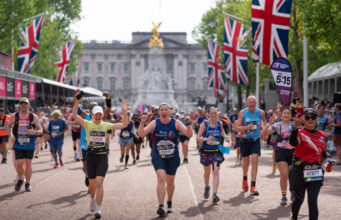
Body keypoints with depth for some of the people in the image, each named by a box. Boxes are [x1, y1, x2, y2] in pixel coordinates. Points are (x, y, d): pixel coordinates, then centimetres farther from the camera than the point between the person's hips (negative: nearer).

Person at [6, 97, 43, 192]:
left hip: (30, 145, 0)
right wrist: (11, 136, -5)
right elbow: (8, 127, 13)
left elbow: (40, 130, 2)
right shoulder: (13, 116, 0)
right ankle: (20, 180, 22)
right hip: (18, 144, 0)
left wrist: (34, 132, -19)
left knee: (28, 164, 4)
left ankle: (28, 184, 19)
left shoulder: (34, 117, -2)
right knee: (19, 164, -6)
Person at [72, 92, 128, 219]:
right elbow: (74, 115, -12)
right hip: (91, 156, 1)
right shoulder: (87, 124, 1)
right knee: (92, 183, 12)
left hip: (103, 156, 0)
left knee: (99, 182, -12)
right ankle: (93, 199, 44)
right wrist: (77, 101, -23)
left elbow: (124, 125, 2)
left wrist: (124, 111, -10)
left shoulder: (106, 125, 5)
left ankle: (98, 209, -9)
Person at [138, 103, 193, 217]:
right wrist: (142, 123, -27)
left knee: (170, 182, 13)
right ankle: (161, 206, -22)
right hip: (158, 155, -1)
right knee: (161, 178, -19)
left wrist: (189, 125, -33)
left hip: (172, 156, 1)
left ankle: (169, 203, 38)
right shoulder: (155, 123, -4)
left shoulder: (176, 123, -6)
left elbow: (189, 134, -15)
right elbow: (141, 134, -10)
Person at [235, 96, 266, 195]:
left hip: (255, 140, 0)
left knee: (254, 161, -14)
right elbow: (237, 127, -11)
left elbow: (264, 122, 18)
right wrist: (246, 127, -28)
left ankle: (253, 187, -15)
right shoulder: (242, 112, -8)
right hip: (245, 140, 0)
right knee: (246, 162, 12)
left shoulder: (260, 112, -2)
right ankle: (244, 179, 43)